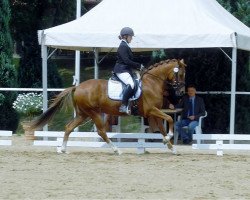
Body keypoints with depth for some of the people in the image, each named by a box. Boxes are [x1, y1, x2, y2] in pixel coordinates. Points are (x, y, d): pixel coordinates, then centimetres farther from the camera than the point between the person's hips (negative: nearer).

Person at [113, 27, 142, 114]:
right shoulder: (122, 47, -12)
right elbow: (126, 61, -20)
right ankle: (123, 106, -34)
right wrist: (138, 65, -13)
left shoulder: (125, 46, 19)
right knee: (131, 84, -30)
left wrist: (137, 66, 13)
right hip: (121, 70, -11)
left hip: (126, 70, 11)